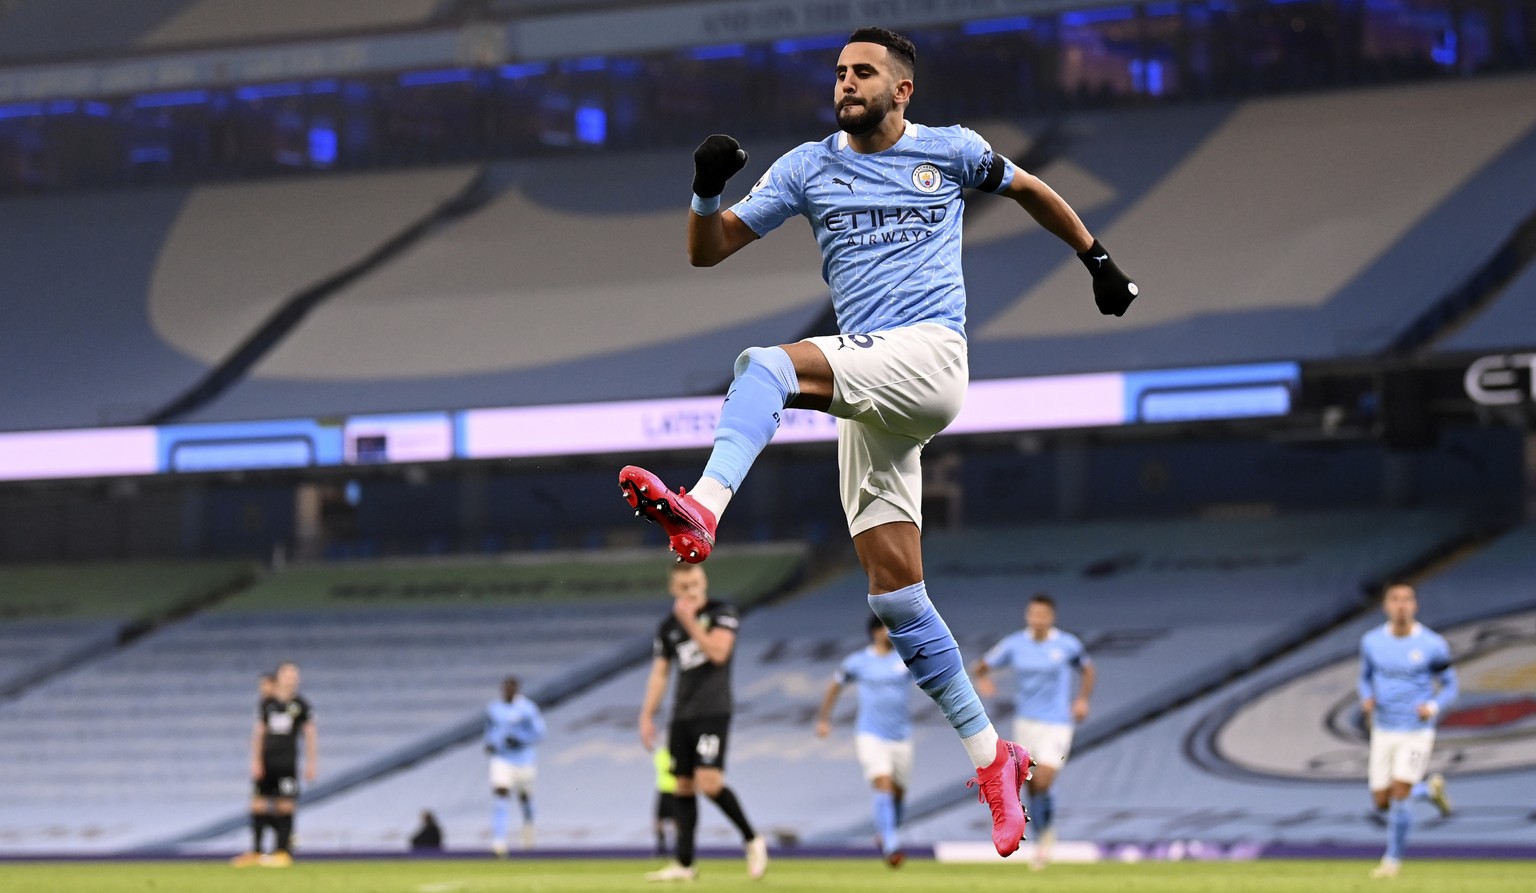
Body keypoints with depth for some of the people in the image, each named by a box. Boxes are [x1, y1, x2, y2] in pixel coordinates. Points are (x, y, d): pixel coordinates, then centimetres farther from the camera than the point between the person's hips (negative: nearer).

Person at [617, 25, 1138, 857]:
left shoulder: (950, 151, 10)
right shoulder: (808, 167, 15)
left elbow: (1028, 189, 29)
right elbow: (707, 252, 11)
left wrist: (1098, 261, 33)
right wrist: (707, 191, -8)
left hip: (928, 359, -5)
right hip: (865, 394, 5)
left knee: (766, 364, -32)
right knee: (895, 594, -1)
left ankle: (701, 509, -55)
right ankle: (991, 756, 7)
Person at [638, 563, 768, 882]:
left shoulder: (722, 612, -1)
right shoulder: (668, 627, 13)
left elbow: (718, 652, -15)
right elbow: (659, 673, 15)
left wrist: (690, 622, -13)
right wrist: (647, 716, 8)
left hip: (713, 711, -6)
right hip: (682, 715, 6)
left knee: (709, 782, -18)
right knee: (683, 786, 3)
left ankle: (752, 840, -1)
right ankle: (684, 864, 6)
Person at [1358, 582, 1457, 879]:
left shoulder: (1433, 645, -10)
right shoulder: (1371, 642, -1)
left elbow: (1449, 687, 1)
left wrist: (1433, 707, -20)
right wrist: (1366, 699, -8)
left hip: (1417, 732, -4)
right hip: (1383, 732, 4)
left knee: (1399, 797, -12)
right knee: (1381, 803, 6)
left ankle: (1393, 860, 10)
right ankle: (1431, 789, 36)